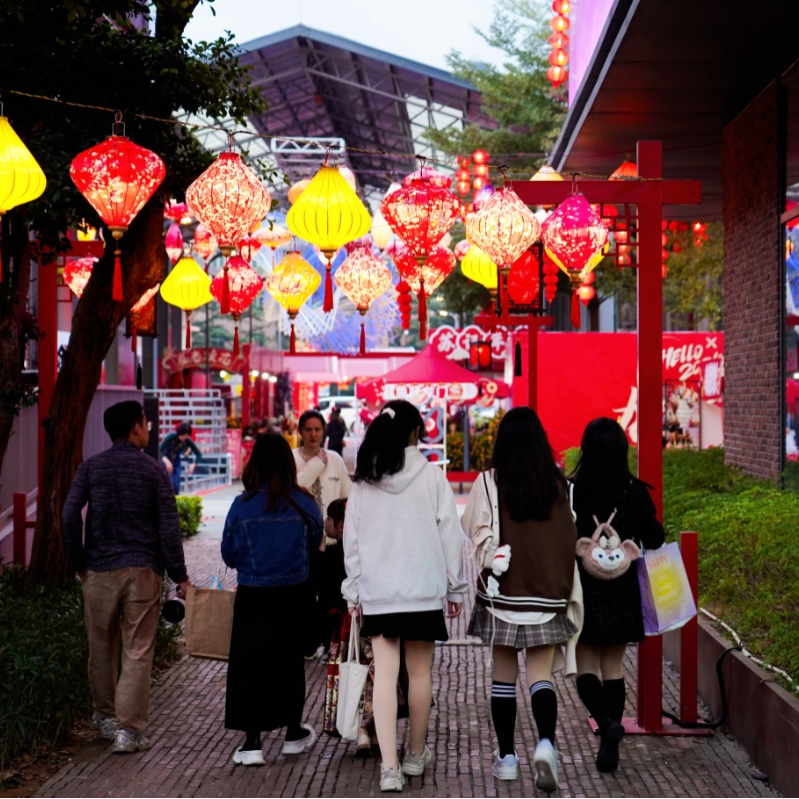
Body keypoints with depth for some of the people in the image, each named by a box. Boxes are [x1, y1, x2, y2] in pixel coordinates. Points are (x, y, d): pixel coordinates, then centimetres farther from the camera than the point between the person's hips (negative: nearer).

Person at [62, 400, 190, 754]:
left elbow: (69, 515, -5)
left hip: (100, 570, 3)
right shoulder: (154, 470, -3)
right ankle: (128, 729, -6)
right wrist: (179, 575, 1)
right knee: (138, 651, -1)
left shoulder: (91, 467, 3)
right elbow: (169, 525, -5)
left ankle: (105, 715, 31)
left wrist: (78, 562, 6)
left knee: (102, 647, 17)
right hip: (143, 570, -2)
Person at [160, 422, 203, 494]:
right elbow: (160, 450, -30)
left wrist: (193, 465, -29)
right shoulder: (172, 436, -26)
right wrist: (167, 462, -44)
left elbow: (199, 454, -12)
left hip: (177, 463, 3)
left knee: (176, 486, -3)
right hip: (166, 462, -3)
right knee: (171, 484, -18)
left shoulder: (188, 441, -17)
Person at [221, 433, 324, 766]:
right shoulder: (305, 504, -10)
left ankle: (252, 742, 7)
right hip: (295, 594, 2)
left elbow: (229, 555, -4)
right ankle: (293, 734, 30)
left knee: (250, 664, 8)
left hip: (253, 597, -2)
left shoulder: (242, 506, -13)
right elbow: (315, 545, 5)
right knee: (290, 660, 17)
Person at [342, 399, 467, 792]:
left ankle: (389, 766, -7)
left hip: (377, 590, 1)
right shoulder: (431, 475, -7)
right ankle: (416, 754, 27)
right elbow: (449, 535, -4)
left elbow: (351, 538, 4)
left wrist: (353, 590, 14)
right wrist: (455, 587, 7)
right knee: (420, 671, 13)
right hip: (424, 588, -1)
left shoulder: (364, 480, 0)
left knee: (385, 674, 0)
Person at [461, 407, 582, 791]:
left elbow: (473, 532, -2)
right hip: (548, 593, 1)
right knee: (541, 674, 5)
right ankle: (545, 743, -18)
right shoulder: (558, 483, -3)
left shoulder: (489, 482, -9)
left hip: (503, 591, -1)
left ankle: (506, 757, 16)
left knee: (504, 673, 10)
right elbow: (570, 538, 3)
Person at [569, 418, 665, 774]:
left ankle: (606, 721, -17)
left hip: (581, 588, -2)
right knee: (613, 667, 11)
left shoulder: (570, 492, -11)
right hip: (620, 591, 2)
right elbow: (654, 539, 1)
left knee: (586, 667, 8)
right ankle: (609, 745, 13)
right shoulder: (635, 492, -6)